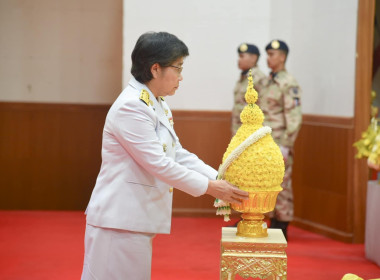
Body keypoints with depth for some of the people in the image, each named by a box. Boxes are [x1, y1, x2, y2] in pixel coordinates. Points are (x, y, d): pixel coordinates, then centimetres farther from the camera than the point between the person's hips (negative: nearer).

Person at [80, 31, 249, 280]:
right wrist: (209, 187, -15)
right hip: (119, 220, -10)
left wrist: (219, 179, 3)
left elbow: (178, 154, 14)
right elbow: (158, 164, -21)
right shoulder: (131, 107, -19)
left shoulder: (158, 105, 13)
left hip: (137, 219, 10)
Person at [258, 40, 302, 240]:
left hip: (279, 144, -8)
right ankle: (274, 223, 21)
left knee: (281, 186, -2)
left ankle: (282, 229, 5)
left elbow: (294, 117, -16)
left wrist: (285, 146, -19)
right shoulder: (266, 82, 14)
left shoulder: (289, 84, -12)